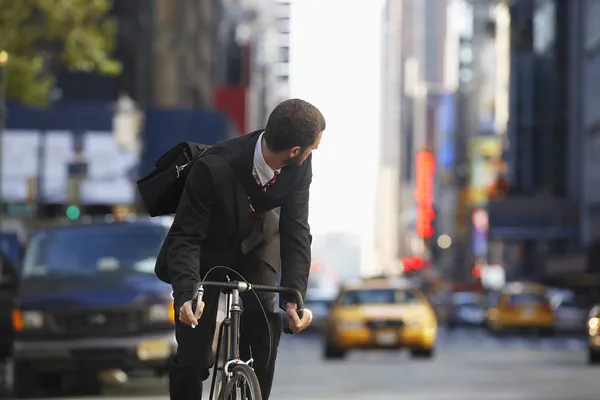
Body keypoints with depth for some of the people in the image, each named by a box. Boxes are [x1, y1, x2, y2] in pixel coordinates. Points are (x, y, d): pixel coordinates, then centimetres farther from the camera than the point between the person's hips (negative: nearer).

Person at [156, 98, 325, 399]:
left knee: (264, 330, -20)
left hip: (256, 245, 3)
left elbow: (296, 231, -23)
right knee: (193, 358, -6)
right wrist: (186, 295, -49)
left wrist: (293, 296, -35)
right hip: (207, 249, -3)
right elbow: (185, 238, -33)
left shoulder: (299, 168, -25)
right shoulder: (213, 169, -38)